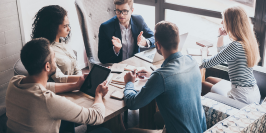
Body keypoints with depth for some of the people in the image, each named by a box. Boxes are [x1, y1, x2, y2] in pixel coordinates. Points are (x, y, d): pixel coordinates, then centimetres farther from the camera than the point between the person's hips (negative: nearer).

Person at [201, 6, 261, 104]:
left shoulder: (236, 46, -24)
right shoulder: (247, 41, 6)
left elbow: (207, 64, -17)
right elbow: (221, 51, 24)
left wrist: (203, 55, 5)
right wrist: (221, 36, 9)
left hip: (242, 97, -9)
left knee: (200, 84, 6)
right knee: (209, 79, 23)